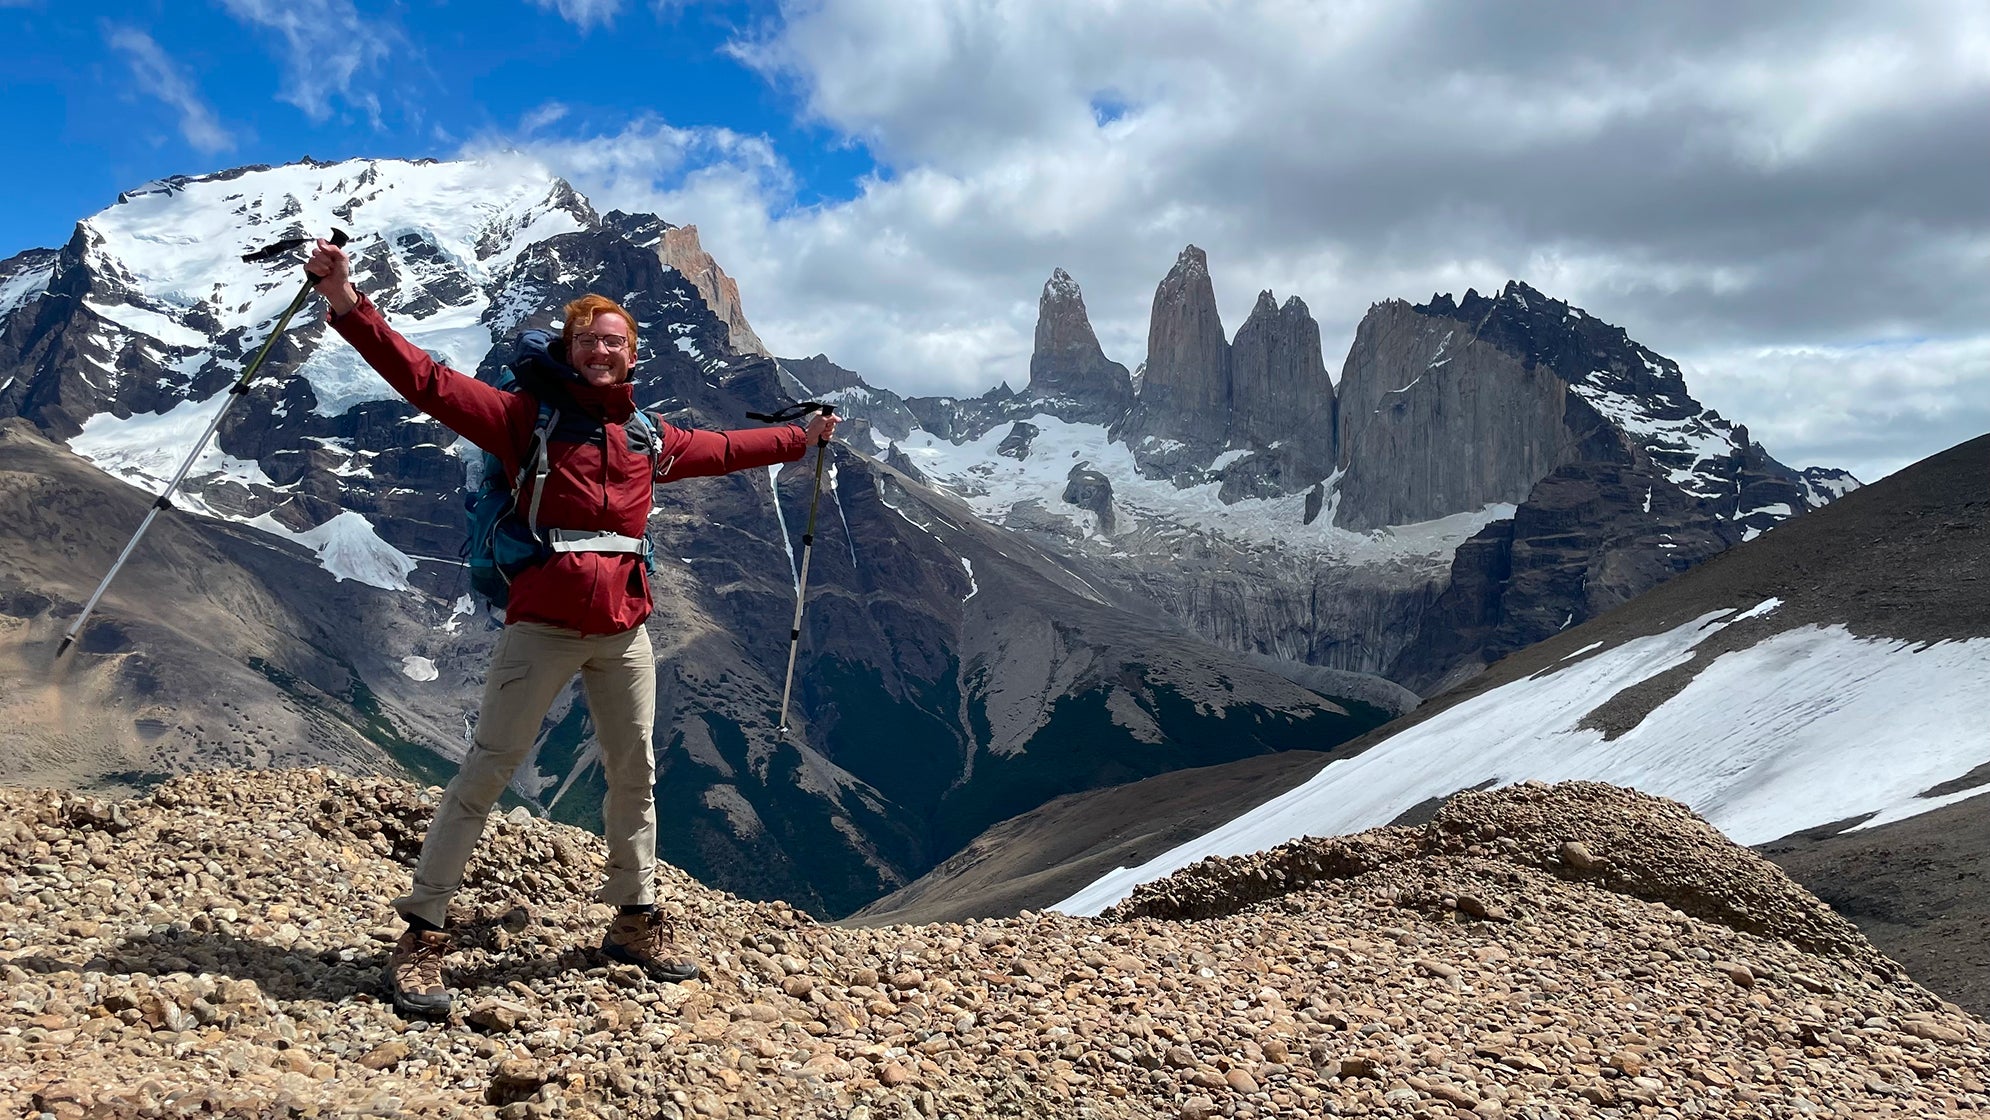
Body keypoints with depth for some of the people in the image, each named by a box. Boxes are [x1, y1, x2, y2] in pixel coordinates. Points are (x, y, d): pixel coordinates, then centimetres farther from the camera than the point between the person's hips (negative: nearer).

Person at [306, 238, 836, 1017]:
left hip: (624, 627, 5)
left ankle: (633, 921, 30)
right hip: (543, 624, -5)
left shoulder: (650, 439, 13)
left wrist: (802, 437, 40)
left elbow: (722, 450, 30)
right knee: (487, 769, -3)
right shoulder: (530, 418, -1)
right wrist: (349, 305, -21)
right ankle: (422, 935, 7)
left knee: (634, 773, 13)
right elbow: (428, 382, -10)